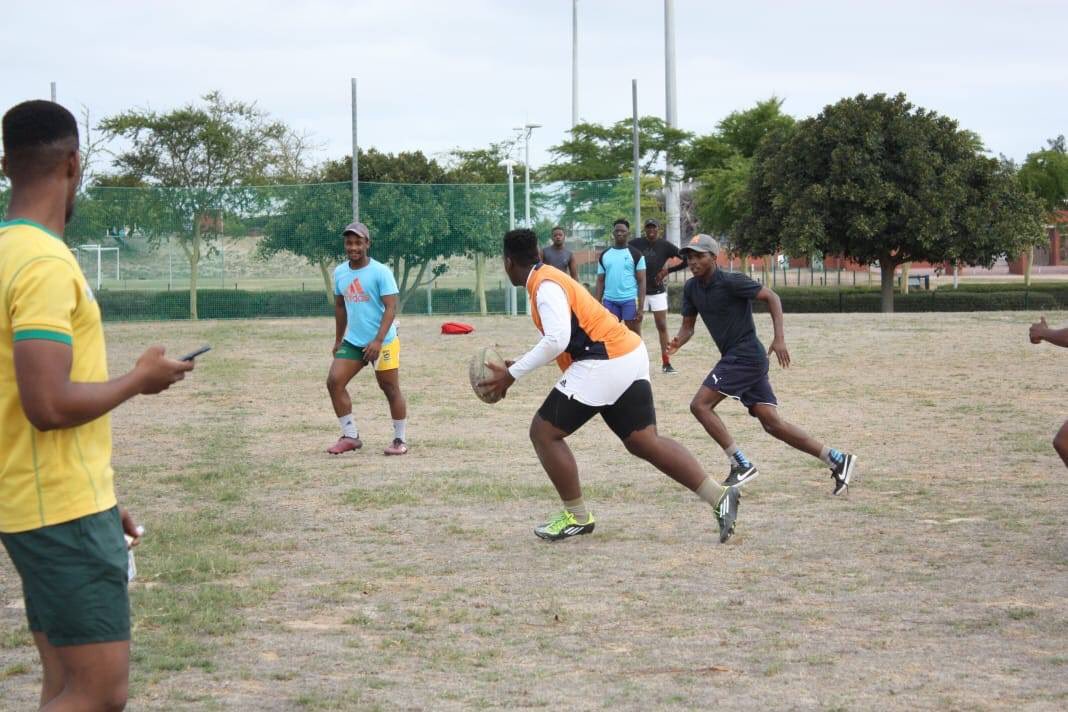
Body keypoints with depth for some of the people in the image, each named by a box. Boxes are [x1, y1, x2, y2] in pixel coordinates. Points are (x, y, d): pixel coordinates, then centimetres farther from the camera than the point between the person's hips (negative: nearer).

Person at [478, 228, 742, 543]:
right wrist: (519, 365, 21)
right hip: (629, 356, 10)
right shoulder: (549, 279, 19)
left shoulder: (545, 285, -12)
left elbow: (557, 340, -26)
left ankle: (577, 517, 7)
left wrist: (513, 374, -20)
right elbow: (562, 341, 26)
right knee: (644, 442, 9)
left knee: (544, 432, 0)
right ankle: (720, 496, 2)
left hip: (605, 364, -10)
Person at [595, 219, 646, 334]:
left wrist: (641, 307, -11)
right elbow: (600, 281, 14)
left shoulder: (636, 254, 0)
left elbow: (641, 281, -3)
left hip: (630, 300, -4)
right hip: (609, 300, 4)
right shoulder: (604, 255, 11)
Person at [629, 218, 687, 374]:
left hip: (658, 291, 0)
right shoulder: (636, 244, -5)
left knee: (662, 326, 1)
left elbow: (686, 259, -4)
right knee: (636, 327, 2)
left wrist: (668, 269, -10)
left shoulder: (665, 246, -4)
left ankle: (666, 363, 4)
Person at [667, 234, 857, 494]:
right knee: (772, 423, 2)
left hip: (746, 355, -8)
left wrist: (779, 339, -19)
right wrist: (678, 342, -8)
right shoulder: (691, 288, 10)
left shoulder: (730, 281, -14)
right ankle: (837, 460, 5)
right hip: (735, 358, 8)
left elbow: (771, 297, -11)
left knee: (700, 405, -12)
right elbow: (688, 325, 15)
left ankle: (741, 465, -7)